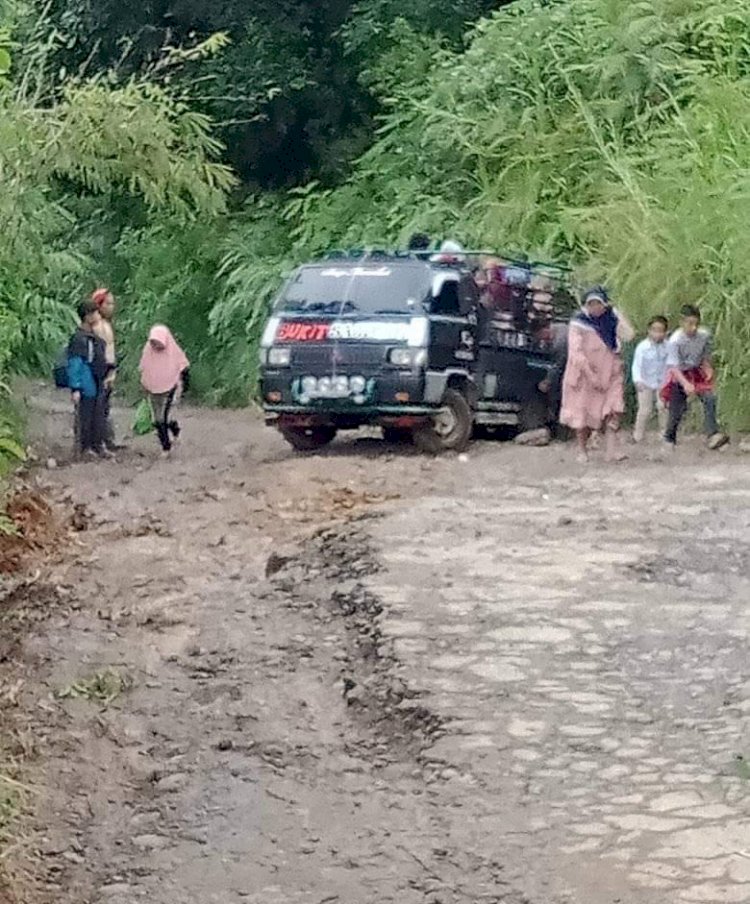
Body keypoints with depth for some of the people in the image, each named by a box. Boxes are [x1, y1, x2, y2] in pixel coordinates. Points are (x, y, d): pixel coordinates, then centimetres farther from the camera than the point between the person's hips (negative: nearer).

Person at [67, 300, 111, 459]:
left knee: (99, 417, 14)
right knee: (84, 417, 2)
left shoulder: (95, 337, 9)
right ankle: (84, 447, 12)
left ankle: (98, 445, 24)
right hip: (86, 386, -9)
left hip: (98, 385, 9)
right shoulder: (78, 339, -17)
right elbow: (74, 365, -17)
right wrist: (75, 388, -19)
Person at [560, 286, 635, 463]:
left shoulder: (611, 321, 4)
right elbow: (576, 353, -14)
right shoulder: (578, 324, -6)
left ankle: (612, 450, -21)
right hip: (584, 376, -2)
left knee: (614, 411, -16)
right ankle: (582, 450, 23)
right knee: (583, 413, 7)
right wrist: (591, 376, -20)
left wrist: (613, 312, -11)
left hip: (610, 375, 2)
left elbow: (628, 335, -12)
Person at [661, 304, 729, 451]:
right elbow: (674, 367, -30)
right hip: (679, 376, -3)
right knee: (676, 410, 1)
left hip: (697, 373, 3)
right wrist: (685, 383, -43)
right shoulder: (675, 341, -25)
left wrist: (708, 369, -13)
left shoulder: (704, 335, -12)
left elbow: (706, 356, 6)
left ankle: (713, 435, -25)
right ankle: (669, 439, 25)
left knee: (710, 398, -19)